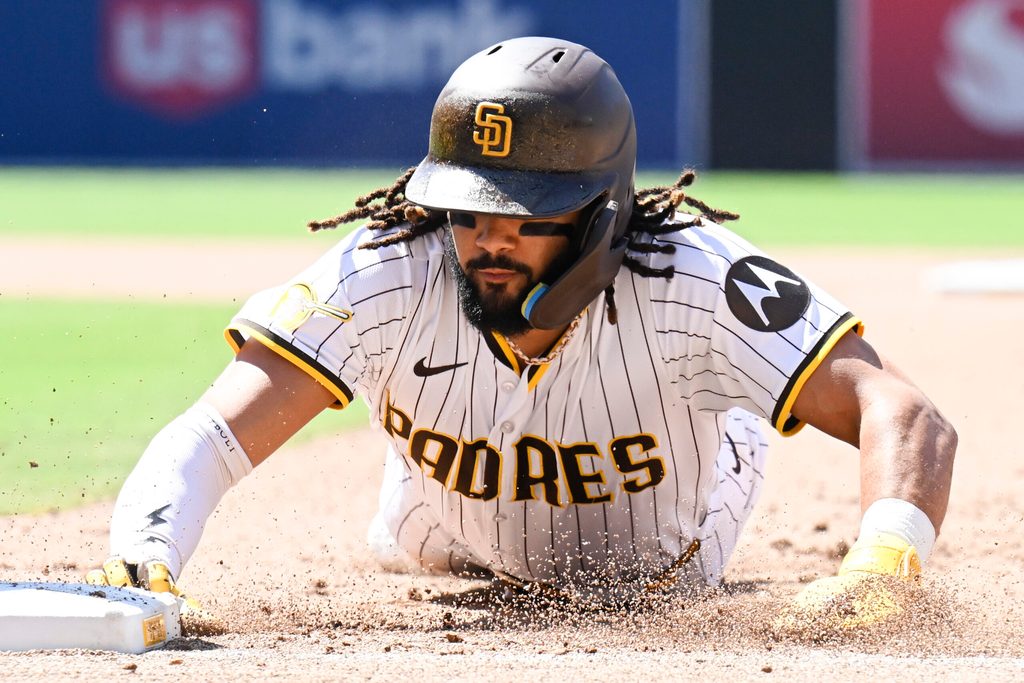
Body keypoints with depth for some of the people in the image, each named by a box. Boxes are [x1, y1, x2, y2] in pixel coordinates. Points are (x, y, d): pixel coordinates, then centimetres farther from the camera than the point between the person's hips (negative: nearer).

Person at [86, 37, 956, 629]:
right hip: (452, 565, 1)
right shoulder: (387, 280, -39)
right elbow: (213, 435, -48)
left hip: (665, 584, -1)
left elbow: (906, 415, -50)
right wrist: (142, 564, -70)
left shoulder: (690, 281, -43)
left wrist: (881, 562, -71)